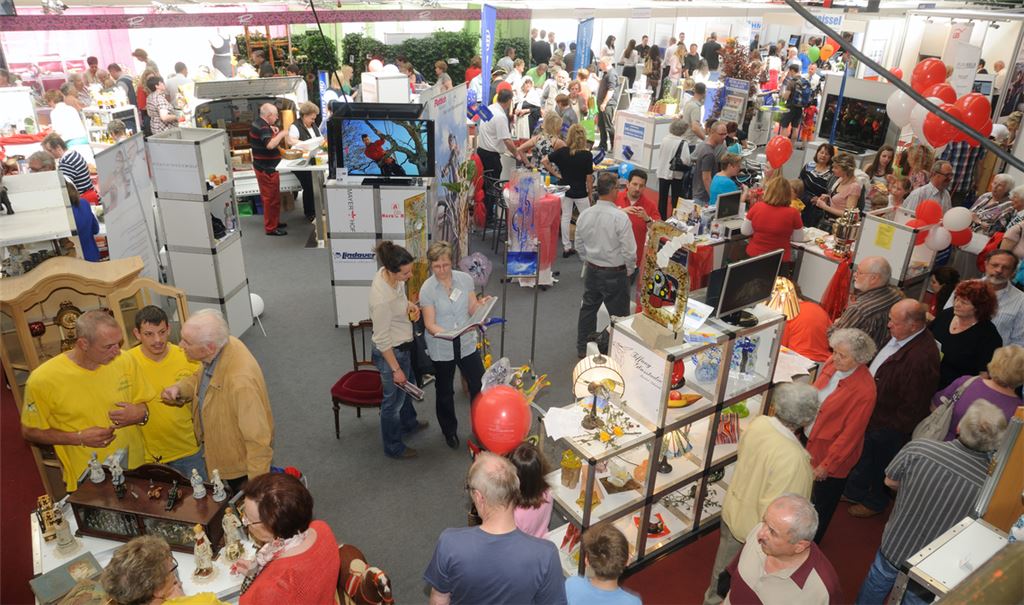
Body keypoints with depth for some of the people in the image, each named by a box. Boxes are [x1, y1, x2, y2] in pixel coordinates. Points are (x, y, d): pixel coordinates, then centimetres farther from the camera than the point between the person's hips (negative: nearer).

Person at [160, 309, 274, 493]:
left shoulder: (241, 381, -42)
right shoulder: (218, 347, -17)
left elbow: (259, 439, -33)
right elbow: (201, 376, 8)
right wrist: (180, 388, -14)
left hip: (244, 463, -8)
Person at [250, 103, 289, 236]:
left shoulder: (259, 124, 10)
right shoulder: (262, 127, -21)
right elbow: (270, 145, -35)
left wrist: (272, 132, 7)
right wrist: (281, 134, -22)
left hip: (264, 167, 10)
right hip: (267, 169, -10)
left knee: (270, 197, 20)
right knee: (271, 198, -4)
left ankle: (274, 222, 32)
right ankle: (271, 228, 2)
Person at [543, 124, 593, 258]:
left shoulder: (562, 151, -8)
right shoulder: (587, 155, -15)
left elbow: (544, 161, -6)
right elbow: (589, 177, -10)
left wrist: (556, 174, 1)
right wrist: (590, 193, 2)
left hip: (565, 190, 3)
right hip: (580, 192, -3)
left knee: (565, 217, 12)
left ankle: (566, 247, 17)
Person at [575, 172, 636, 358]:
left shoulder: (584, 215, -5)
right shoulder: (620, 217, -22)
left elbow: (579, 245, 7)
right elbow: (629, 250, -18)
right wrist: (629, 270, 0)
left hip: (592, 271, 6)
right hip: (615, 273, -6)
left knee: (588, 308, 21)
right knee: (619, 315, 8)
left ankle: (583, 349, 36)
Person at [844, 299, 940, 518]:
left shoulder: (922, 357, -34)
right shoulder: (901, 336, -7)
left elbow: (913, 404, -27)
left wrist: (892, 430, -17)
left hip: (889, 425, -8)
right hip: (873, 410, 8)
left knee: (878, 463, 17)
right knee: (861, 453, 26)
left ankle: (875, 502, 43)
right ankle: (853, 492, 48)